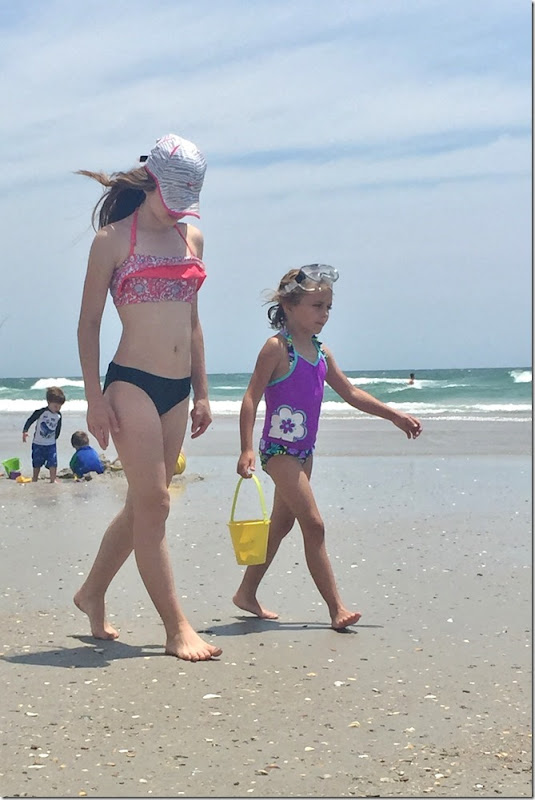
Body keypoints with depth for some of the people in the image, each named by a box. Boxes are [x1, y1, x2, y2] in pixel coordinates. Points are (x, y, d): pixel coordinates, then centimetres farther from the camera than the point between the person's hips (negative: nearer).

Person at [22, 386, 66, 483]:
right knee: (37, 464, 10)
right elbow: (30, 421, -10)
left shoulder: (58, 416, -4)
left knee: (53, 463, -7)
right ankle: (34, 480, 25)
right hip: (38, 443, -2)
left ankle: (53, 480, 3)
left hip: (51, 444, 2)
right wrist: (25, 431, -14)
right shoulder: (41, 412, -17)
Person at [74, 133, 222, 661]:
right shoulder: (114, 239, -4)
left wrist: (201, 392, 16)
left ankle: (92, 593, 31)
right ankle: (176, 629, -3)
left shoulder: (191, 238, 13)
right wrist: (95, 398, -9)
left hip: (177, 390, 6)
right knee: (153, 504, -7)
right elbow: (89, 322, -3)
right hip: (132, 382, -6)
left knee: (143, 505, 12)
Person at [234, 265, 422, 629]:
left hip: (304, 451, 9)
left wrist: (394, 415, 15)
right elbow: (251, 399, -15)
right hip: (279, 449, -9)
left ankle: (247, 593, 28)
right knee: (314, 524, -11)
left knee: (282, 523, 15)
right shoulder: (277, 347, -13)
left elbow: (350, 393, 18)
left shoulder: (321, 353, 9)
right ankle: (336, 607, -9)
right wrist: (247, 449, -23)